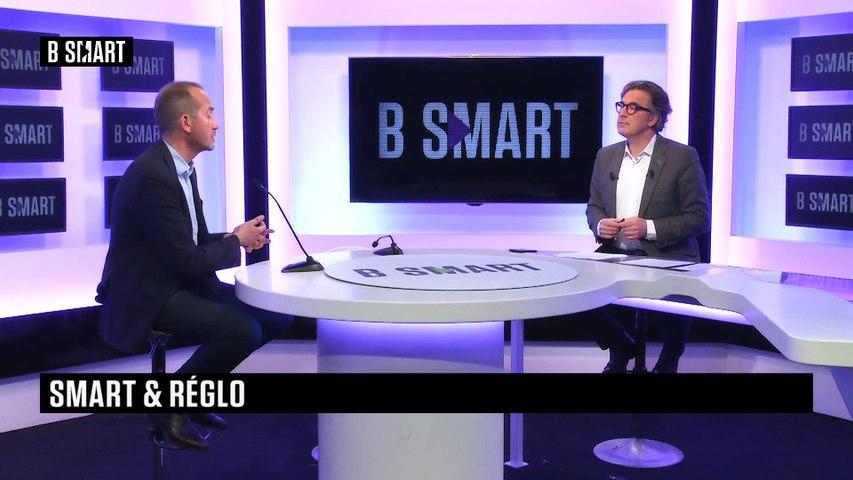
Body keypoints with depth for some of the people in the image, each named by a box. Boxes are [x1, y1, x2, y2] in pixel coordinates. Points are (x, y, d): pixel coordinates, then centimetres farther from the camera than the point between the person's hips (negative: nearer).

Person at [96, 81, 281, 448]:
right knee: (246, 330, -21)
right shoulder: (152, 176, -23)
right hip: (146, 297, -10)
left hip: (176, 282, 10)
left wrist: (237, 236, -2)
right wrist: (237, 241, -7)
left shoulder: (182, 168, 8)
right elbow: (187, 259, -22)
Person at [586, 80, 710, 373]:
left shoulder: (682, 157, -6)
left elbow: (700, 217, -8)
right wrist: (600, 225, -6)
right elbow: (594, 206, 19)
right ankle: (622, 348, 16)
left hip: (667, 260, -5)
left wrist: (650, 228, -21)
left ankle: (668, 361, 6)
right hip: (614, 255, 5)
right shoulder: (606, 156, 9)